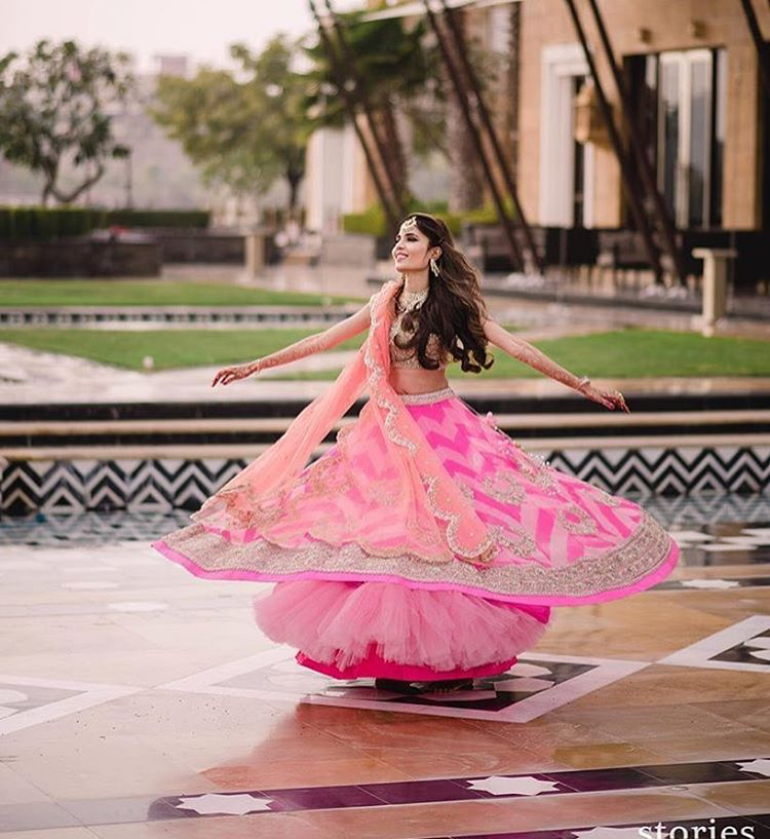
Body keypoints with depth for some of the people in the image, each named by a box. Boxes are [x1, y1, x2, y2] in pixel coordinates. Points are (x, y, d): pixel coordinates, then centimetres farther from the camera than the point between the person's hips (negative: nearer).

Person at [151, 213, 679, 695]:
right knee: (385, 537, -4)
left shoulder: (456, 304, -3)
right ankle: (392, 657, 4)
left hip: (445, 430, -3)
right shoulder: (385, 304, 6)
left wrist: (584, 386, -10)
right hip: (391, 433, 3)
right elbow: (324, 341, 12)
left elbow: (518, 348, -6)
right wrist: (255, 366, 14)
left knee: (454, 538, -8)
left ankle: (458, 658, 2)